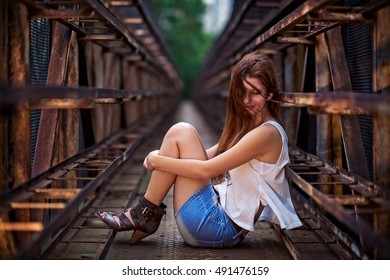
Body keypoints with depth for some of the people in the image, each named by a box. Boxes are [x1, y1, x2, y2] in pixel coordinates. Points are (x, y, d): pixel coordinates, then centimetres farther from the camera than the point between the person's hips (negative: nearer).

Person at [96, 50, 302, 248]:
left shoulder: (266, 133, -14)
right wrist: (161, 157, -5)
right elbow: (207, 156, 13)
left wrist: (156, 160, -9)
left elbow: (206, 170, -20)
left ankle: (144, 214, -2)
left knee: (180, 133, -11)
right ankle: (144, 218, 4)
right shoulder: (246, 127, 16)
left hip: (222, 228, -10)